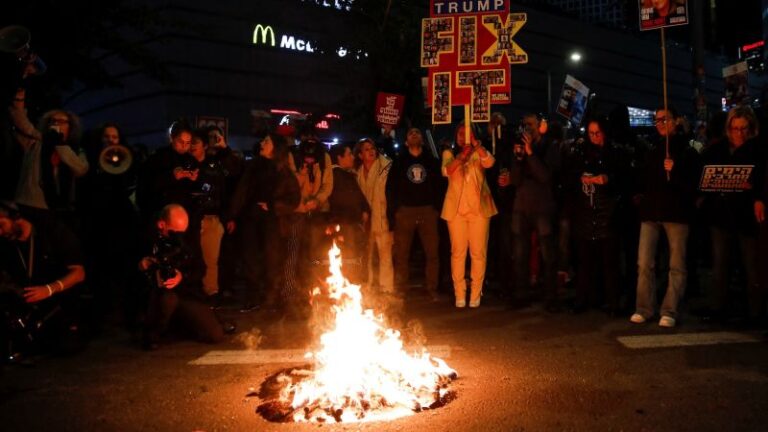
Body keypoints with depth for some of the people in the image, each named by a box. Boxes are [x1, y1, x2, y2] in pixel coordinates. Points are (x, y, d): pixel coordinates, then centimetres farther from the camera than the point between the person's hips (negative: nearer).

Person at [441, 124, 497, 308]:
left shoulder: (479, 153, 11)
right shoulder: (449, 153, 12)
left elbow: (489, 162, -12)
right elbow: (446, 171, -8)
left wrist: (475, 143, -19)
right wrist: (463, 154, -21)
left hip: (478, 208, 0)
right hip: (456, 208, 0)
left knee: (478, 252, -1)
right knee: (458, 252, 0)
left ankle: (475, 294, 7)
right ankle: (459, 294, 6)